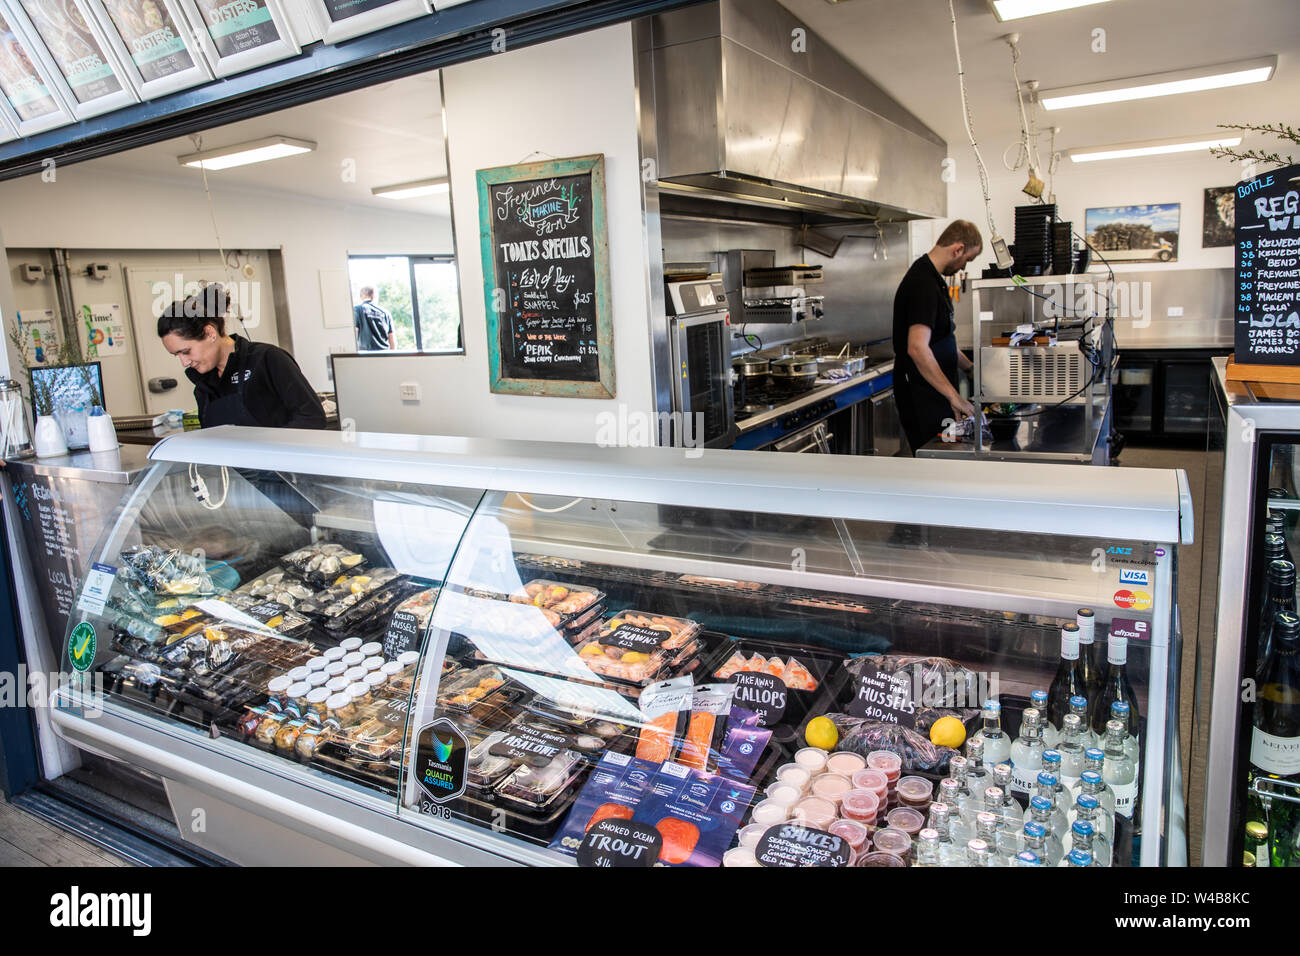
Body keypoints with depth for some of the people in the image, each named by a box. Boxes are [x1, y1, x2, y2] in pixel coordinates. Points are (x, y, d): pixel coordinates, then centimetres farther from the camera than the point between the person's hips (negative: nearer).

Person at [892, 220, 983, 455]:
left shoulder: (932, 279, 14)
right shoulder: (923, 284, -20)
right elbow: (917, 348, -32)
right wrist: (954, 397, -29)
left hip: (934, 392, 10)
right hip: (921, 398, -10)